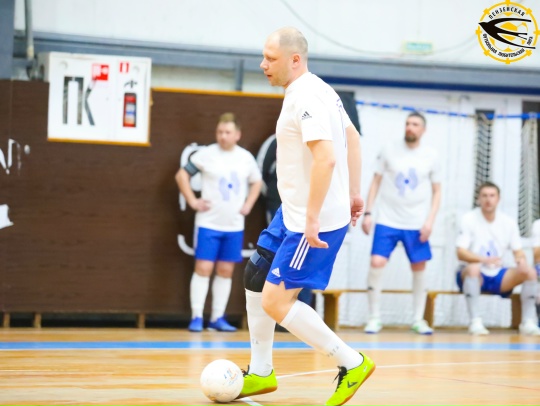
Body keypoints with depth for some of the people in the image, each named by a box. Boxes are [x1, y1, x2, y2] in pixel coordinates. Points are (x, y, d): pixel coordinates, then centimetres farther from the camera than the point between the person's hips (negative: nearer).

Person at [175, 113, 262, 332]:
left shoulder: (246, 158, 5)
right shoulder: (206, 154, -7)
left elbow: (256, 182, 21)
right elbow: (182, 174, -2)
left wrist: (248, 205, 9)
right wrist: (193, 201, -9)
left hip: (234, 226, 4)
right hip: (208, 224, -4)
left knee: (225, 271, 7)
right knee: (203, 268, -7)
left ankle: (217, 318, 14)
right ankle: (196, 317, -3)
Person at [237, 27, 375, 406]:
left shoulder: (306, 97, -20)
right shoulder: (317, 90, 11)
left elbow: (326, 158, -30)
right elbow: (352, 137, 21)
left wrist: (312, 219, -29)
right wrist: (354, 192, 23)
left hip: (315, 221, -11)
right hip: (292, 212, 11)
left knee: (275, 301, -10)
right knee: (256, 277, 17)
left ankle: (353, 364, 0)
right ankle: (261, 373, 26)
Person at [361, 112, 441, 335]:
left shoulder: (431, 156, 2)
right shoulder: (389, 151, 2)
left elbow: (436, 191, 8)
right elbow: (376, 182, 7)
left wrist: (430, 220, -4)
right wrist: (367, 213, -1)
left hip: (416, 225, 1)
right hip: (387, 221, -1)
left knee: (419, 269, 2)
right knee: (376, 264, -12)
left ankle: (418, 320, 16)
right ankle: (374, 318, -1)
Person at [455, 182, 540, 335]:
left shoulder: (508, 222, 3)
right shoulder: (469, 219, -9)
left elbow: (518, 251, 6)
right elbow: (461, 253, -16)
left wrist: (521, 259, -20)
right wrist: (484, 259, -34)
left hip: (498, 277, 4)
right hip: (471, 275, -4)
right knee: (474, 268, -38)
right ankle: (475, 322, -38)